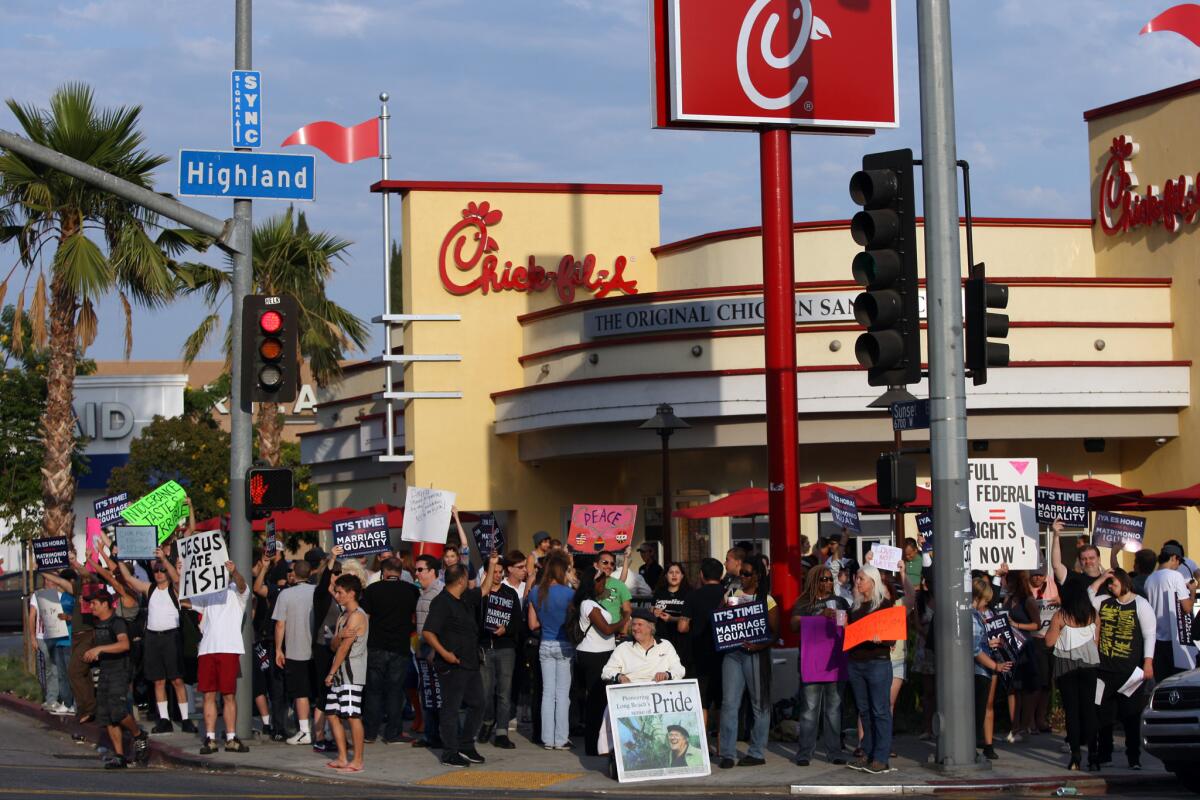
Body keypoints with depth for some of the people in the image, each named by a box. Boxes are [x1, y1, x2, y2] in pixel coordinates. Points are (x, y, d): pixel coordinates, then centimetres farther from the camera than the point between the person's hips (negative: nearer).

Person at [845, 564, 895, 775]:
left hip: (878, 661, -6)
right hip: (855, 661, 6)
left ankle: (881, 759, -5)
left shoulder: (885, 604, -2)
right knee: (864, 710, 9)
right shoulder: (855, 606, 16)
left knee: (880, 710, -5)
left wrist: (880, 639, -25)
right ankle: (867, 754, 14)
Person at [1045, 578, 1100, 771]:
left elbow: (1049, 641, -8)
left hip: (1066, 666, -3)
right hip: (1089, 664, 3)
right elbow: (1097, 639, 7)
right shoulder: (1092, 614, 1)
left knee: (1071, 709, -1)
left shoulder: (1061, 616, -9)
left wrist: (1053, 626, 6)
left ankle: (1075, 755, -4)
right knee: (1089, 708, 6)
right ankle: (1092, 752, 1)